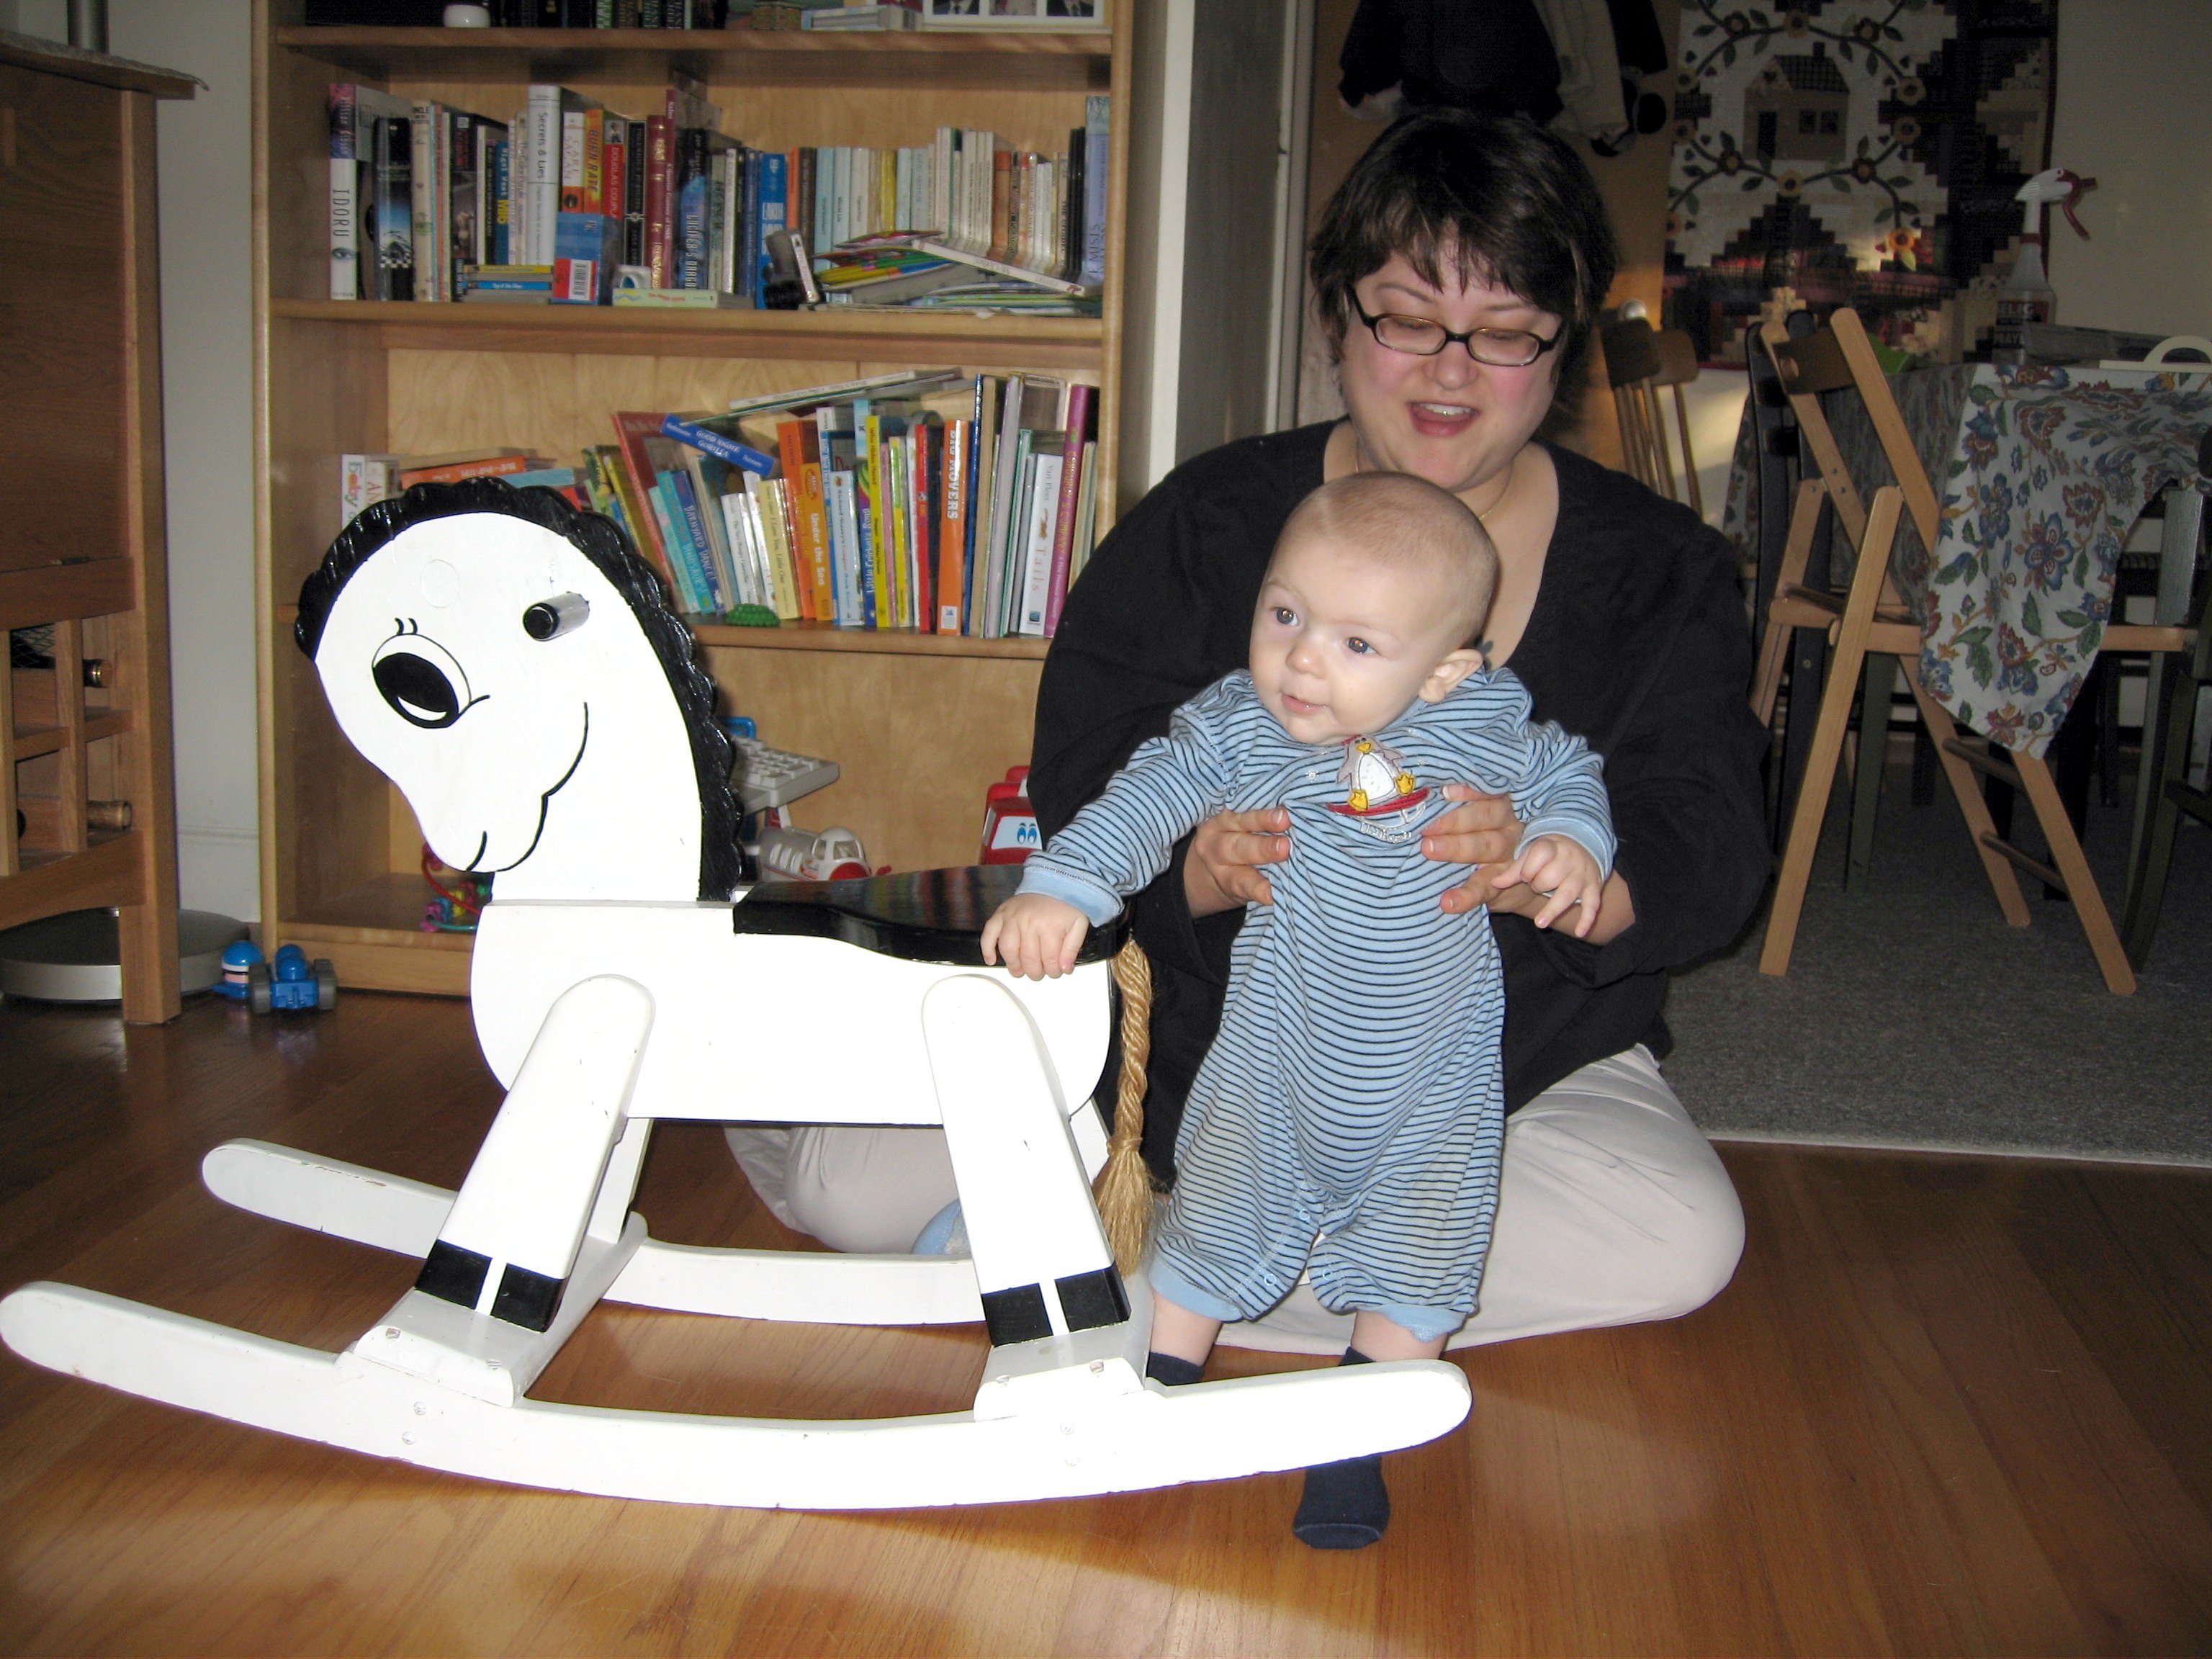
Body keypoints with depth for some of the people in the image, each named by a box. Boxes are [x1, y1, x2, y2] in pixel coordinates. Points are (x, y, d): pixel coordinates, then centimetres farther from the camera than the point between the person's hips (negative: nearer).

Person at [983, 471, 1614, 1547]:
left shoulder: (1484, 723, -13)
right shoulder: (1235, 730, -17)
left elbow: (1566, 775, 3)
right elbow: (1148, 797, -25)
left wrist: (1569, 841, -17)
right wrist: (1062, 886, -40)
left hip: (1432, 1072, 0)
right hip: (1271, 1056, 0)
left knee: (1413, 1266, 7)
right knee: (1213, 1223, 14)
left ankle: (1355, 1447, 28)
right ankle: (1164, 1386, 37)